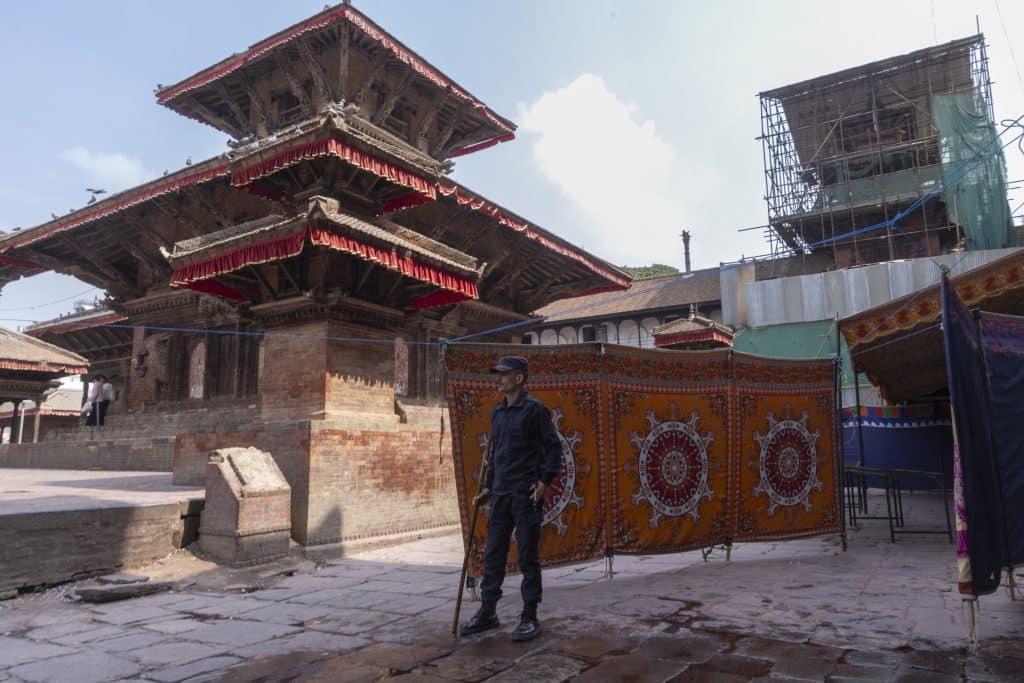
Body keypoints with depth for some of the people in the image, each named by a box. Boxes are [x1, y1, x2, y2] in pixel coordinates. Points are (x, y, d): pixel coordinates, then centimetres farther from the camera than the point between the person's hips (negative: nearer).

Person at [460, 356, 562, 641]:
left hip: (526, 495, -7)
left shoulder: (534, 409, -8)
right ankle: (488, 612, 23)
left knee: (528, 556, 2)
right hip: (500, 494, 7)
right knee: (493, 554, 11)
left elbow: (553, 447, -9)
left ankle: (529, 617, 13)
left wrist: (545, 481, -17)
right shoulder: (497, 412, 13)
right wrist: (488, 487, 18)